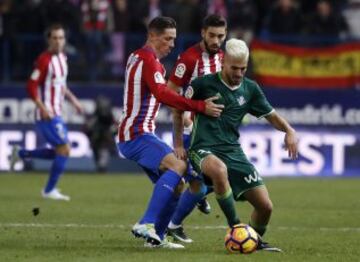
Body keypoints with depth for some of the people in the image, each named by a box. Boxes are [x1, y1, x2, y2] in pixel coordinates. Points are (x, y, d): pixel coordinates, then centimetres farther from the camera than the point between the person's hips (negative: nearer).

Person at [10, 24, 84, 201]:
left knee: (60, 152, 13)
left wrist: (73, 99, 18)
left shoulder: (62, 58, 11)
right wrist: (43, 108, -25)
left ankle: (21, 154, 26)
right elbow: (31, 86, -18)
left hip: (56, 114, 9)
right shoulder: (44, 60, -16)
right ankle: (50, 190, 1)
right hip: (47, 115, -9)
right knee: (64, 149, -10)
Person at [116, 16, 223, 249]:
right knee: (177, 166, -29)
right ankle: (146, 224, -36)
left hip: (138, 134, 11)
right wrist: (200, 107, -29)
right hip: (136, 134, -11)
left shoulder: (138, 57, 21)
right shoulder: (148, 59, -12)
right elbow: (163, 94, -27)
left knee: (175, 186, 11)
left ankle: (156, 237, 12)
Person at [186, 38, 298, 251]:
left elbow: (271, 115, 15)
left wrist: (289, 131, -5)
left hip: (234, 152, 5)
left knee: (265, 206, -4)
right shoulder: (204, 84, -4)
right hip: (205, 151, -5)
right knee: (220, 170, -43)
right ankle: (235, 228, -27)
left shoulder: (250, 89, 8)